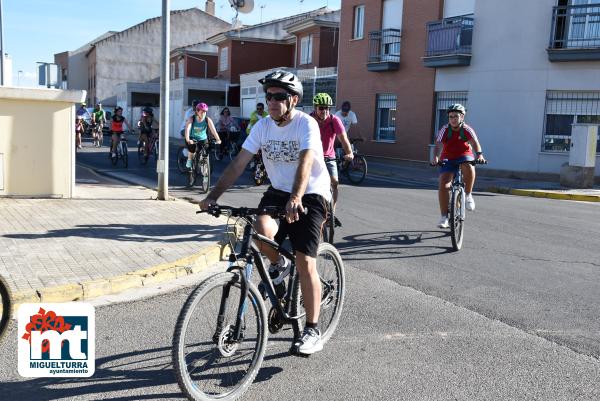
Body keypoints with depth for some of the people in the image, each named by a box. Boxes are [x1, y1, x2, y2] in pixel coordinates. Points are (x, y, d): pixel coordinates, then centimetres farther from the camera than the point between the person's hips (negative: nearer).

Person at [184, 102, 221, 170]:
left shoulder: (208, 120, -14)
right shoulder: (192, 119, -17)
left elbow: (213, 130, -22)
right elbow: (187, 129, -29)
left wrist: (218, 139, -37)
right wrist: (187, 140, -45)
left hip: (203, 139, 1)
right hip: (192, 139, -1)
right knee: (193, 148, -24)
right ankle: (189, 160, 3)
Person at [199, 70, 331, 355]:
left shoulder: (306, 124, -18)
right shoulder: (262, 126, -3)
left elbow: (305, 162, -34)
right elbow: (238, 163, -8)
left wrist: (295, 198, -50)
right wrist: (213, 196, -18)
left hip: (310, 195, -4)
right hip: (278, 191, 4)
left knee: (305, 263, -11)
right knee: (262, 230, -28)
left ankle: (312, 331, 5)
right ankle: (279, 265, 8)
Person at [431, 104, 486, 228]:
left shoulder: (466, 129, -12)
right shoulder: (445, 130, -11)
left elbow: (475, 143, -28)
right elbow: (438, 145, -23)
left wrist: (479, 155, -48)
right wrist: (435, 157, -44)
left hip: (464, 157, -1)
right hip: (448, 160, 1)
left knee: (468, 166, -38)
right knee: (443, 186, -17)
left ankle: (468, 195, -15)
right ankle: (444, 217, -5)